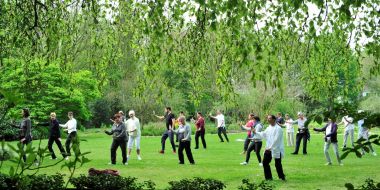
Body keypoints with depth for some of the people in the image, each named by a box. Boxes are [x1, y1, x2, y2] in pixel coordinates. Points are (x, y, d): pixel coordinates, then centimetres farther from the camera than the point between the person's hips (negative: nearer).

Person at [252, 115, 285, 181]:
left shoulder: (278, 128, -16)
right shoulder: (269, 128, 11)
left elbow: (276, 140, -21)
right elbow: (263, 134, 19)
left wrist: (270, 147, -22)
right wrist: (256, 133, 7)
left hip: (276, 150, -8)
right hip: (268, 149, 8)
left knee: (277, 164, -1)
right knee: (265, 162, 7)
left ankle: (282, 177, 15)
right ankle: (268, 177, 18)